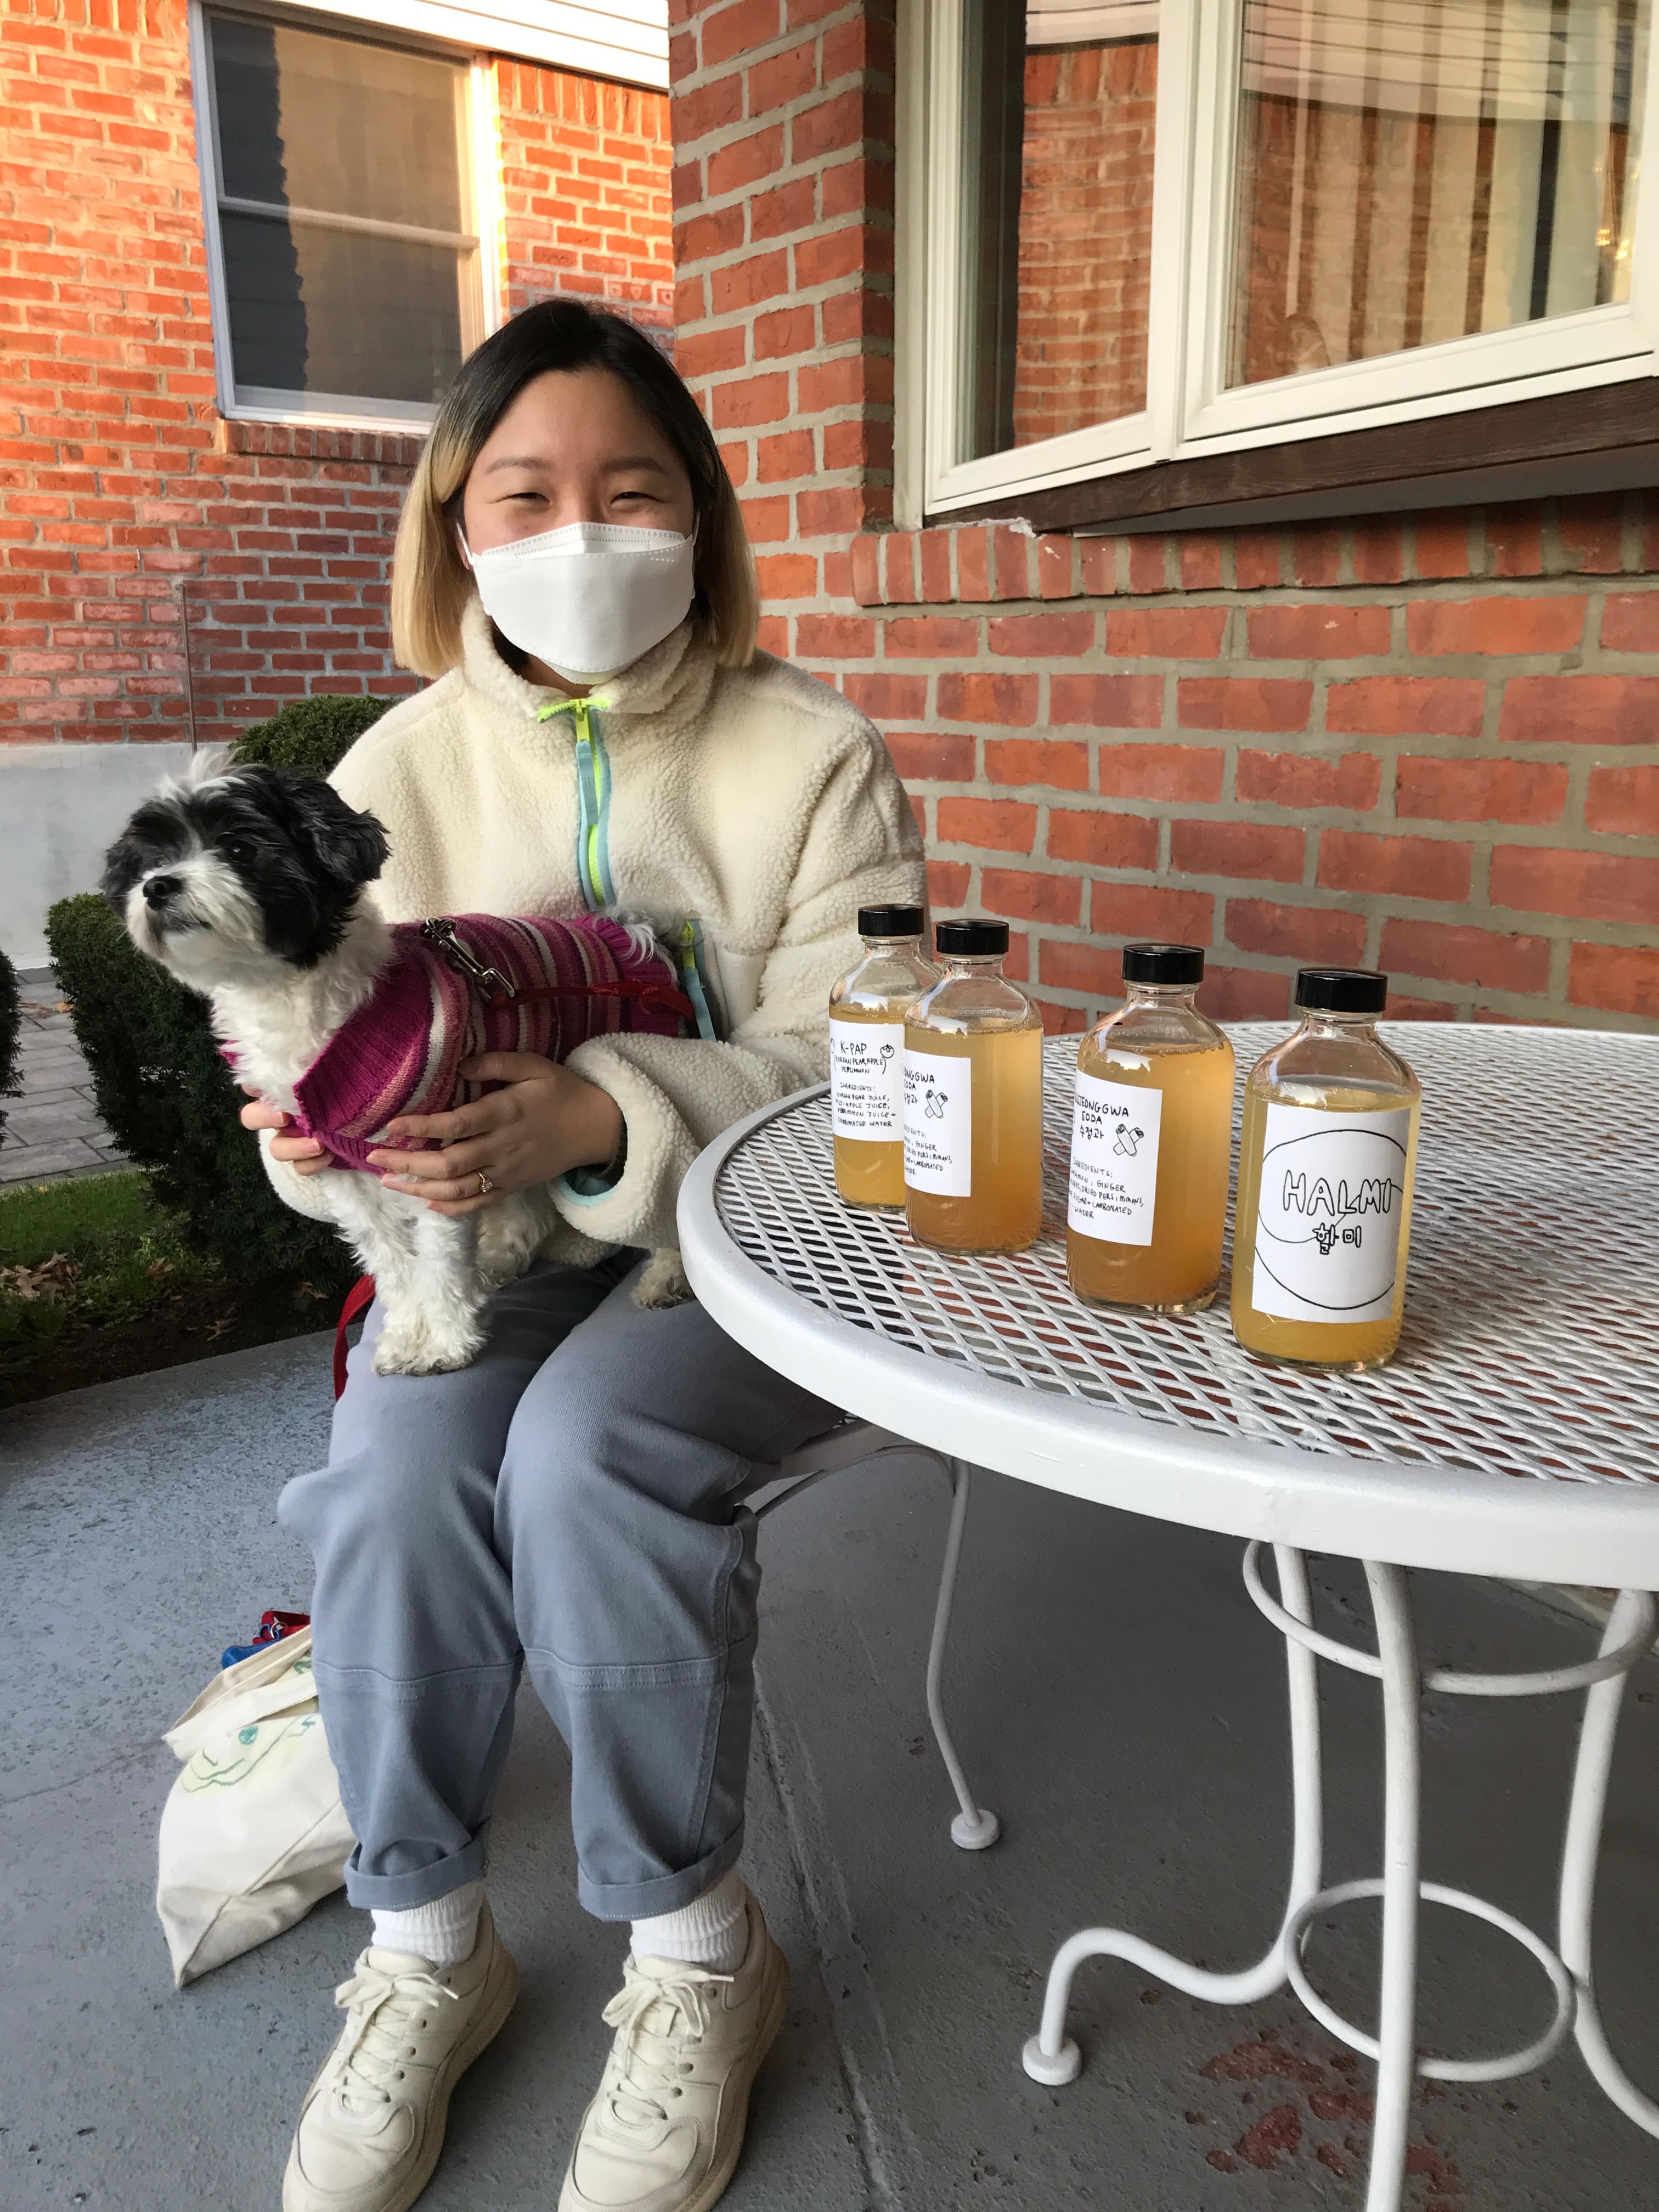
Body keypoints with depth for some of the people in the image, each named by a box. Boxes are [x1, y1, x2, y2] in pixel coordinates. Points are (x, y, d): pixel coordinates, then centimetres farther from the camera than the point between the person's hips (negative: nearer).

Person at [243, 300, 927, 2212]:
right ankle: (424, 1946, 2)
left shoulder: (812, 758, -5)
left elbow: (845, 1068, -12)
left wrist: (599, 1121, -29)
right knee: (395, 1464, -26)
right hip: (497, 1236, 3)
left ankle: (694, 1950, -5)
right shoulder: (402, 767, 4)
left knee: (588, 1446, -31)